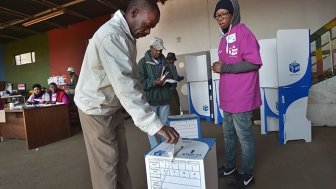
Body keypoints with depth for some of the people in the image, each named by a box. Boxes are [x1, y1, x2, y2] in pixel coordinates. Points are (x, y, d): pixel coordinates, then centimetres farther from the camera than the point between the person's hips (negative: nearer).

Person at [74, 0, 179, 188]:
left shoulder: (127, 35, 6)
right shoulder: (111, 36, -26)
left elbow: (132, 76, 7)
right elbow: (125, 85, -36)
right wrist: (155, 124, -38)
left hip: (113, 106, 9)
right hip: (96, 108, -9)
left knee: (120, 158, 16)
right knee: (106, 163, 3)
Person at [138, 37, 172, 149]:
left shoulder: (164, 61, 15)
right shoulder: (143, 62, 1)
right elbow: (140, 81, -6)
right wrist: (154, 82, -21)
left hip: (164, 98, 4)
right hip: (151, 99, -4)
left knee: (165, 125, 10)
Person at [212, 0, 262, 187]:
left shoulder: (243, 33, -10)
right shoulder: (225, 38, 16)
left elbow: (254, 62, -18)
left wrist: (223, 68, -16)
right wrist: (220, 66, 6)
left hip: (241, 97, -9)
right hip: (228, 97, 9)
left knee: (244, 136, 5)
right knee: (228, 133, 18)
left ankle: (247, 174, 23)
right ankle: (230, 166, 36)